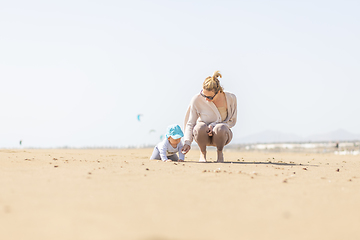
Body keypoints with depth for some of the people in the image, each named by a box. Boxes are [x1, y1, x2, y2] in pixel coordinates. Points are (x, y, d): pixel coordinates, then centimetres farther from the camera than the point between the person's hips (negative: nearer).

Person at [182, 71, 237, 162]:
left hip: (221, 134, 0)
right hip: (203, 134, 0)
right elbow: (190, 123, -9)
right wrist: (187, 142, -24)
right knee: (201, 127, -37)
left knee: (220, 128, -38)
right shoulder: (197, 99, -17)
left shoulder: (230, 98, -15)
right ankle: (203, 153, -5)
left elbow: (232, 121, -4)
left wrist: (214, 125, -21)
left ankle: (220, 152, -3)